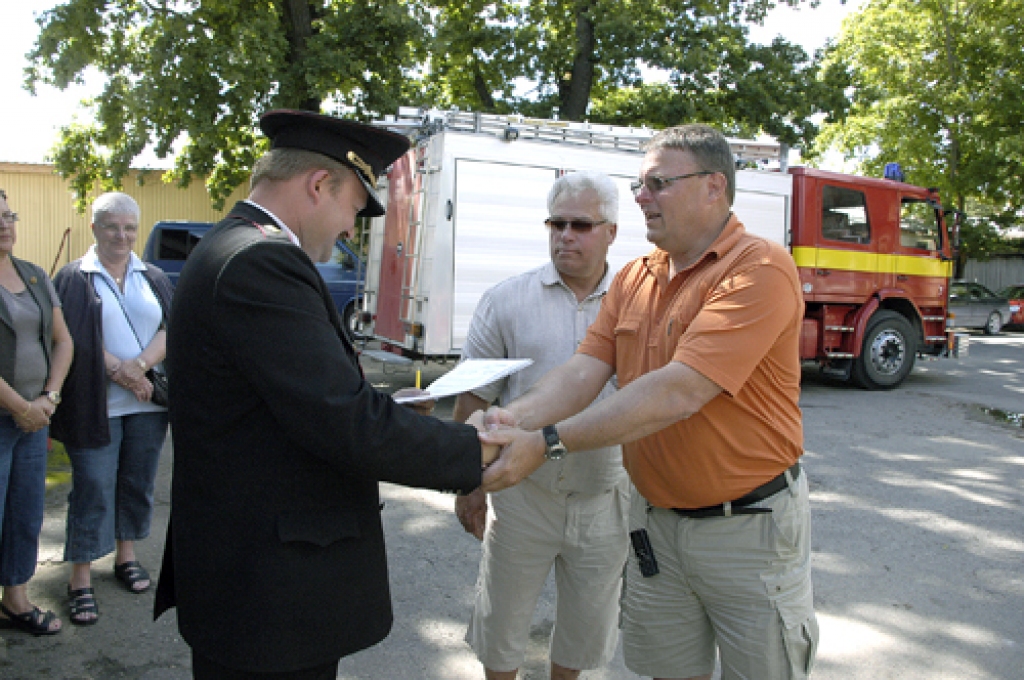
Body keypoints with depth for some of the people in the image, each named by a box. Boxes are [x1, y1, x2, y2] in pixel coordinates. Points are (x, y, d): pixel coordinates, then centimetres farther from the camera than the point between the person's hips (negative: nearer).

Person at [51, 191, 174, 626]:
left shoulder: (153, 278, 11)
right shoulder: (74, 278, 1)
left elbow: (172, 328, 0)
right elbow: (71, 338, -7)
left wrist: (140, 365, -16)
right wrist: (117, 370, -16)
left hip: (148, 402, 4)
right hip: (95, 405, -3)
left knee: (138, 482, 12)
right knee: (93, 489, 0)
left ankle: (126, 556, 29)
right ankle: (80, 579, 10)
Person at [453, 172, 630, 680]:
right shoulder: (506, 300, -3)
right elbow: (474, 399, 0)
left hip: (604, 499, 1)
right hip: (523, 493, -1)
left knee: (587, 623, 19)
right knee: (502, 618, 14)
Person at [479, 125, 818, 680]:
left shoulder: (760, 270, -19)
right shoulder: (632, 280, 5)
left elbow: (679, 392, -29)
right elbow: (584, 372, -5)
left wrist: (548, 442, -31)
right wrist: (514, 420, -25)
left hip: (749, 527, -5)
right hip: (656, 521, 6)